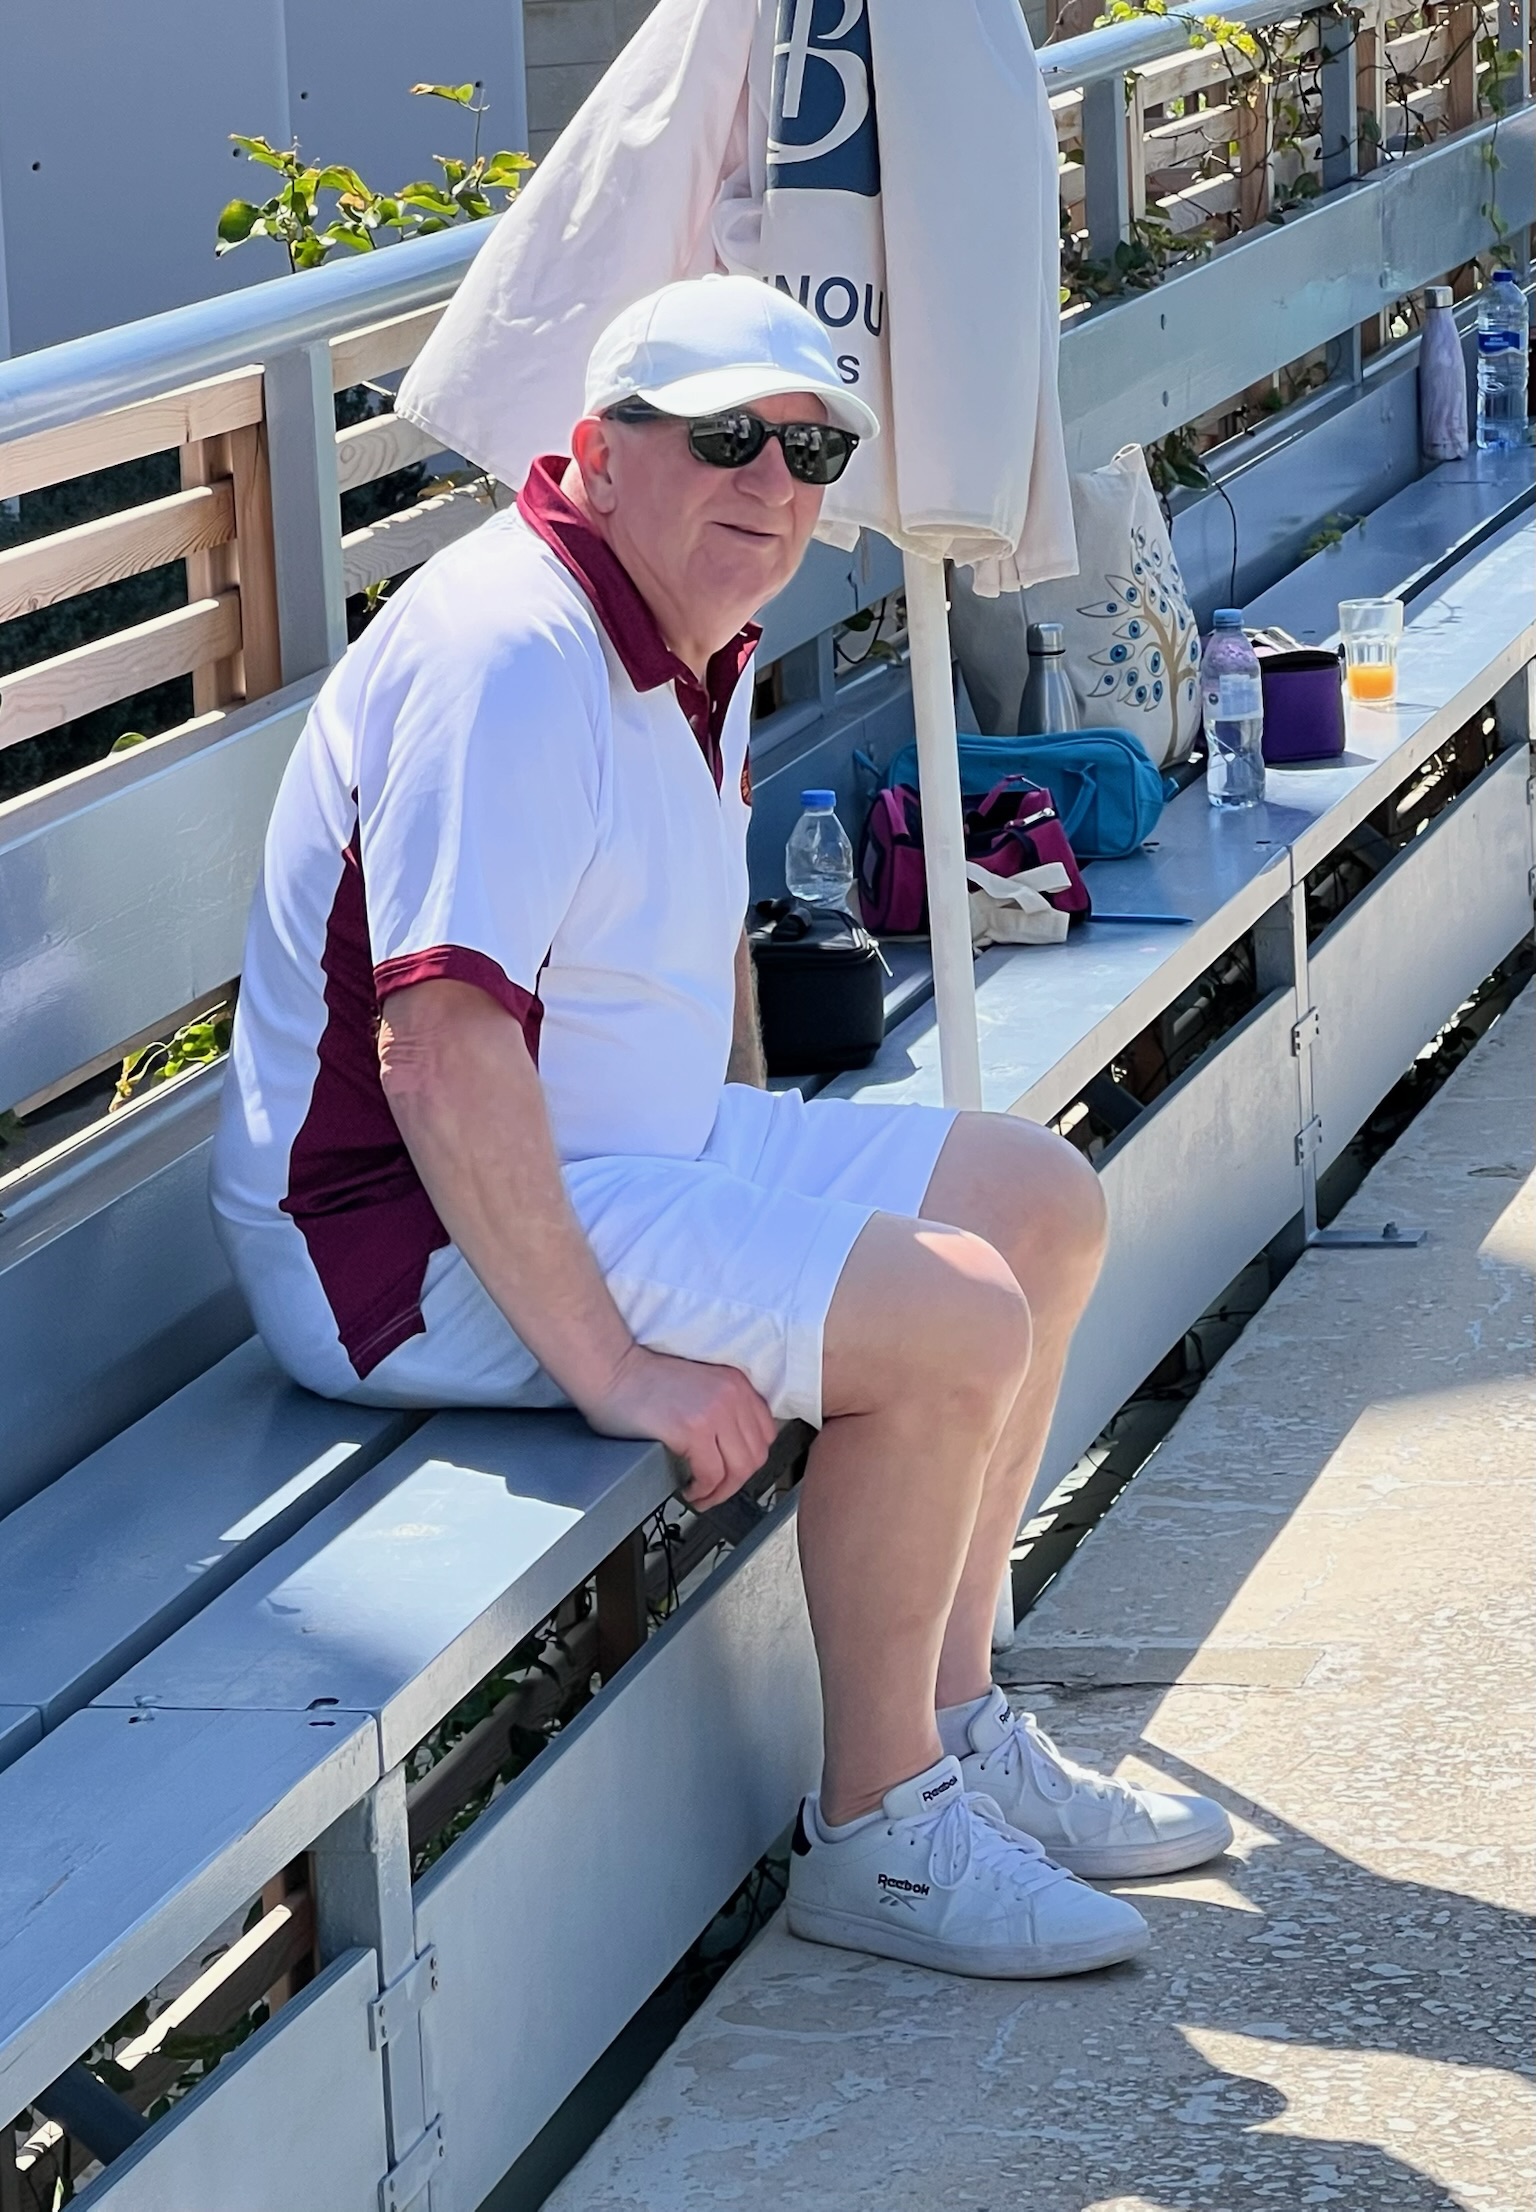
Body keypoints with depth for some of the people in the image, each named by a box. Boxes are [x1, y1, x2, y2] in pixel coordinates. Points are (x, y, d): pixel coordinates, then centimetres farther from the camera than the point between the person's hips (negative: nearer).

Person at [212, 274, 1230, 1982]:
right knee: (955, 1327, -21)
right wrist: (609, 1366, -30)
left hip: (638, 1154, 11)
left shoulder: (698, 641, 9)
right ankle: (876, 1836, -5)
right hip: (418, 1243, -11)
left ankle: (955, 1731, 17)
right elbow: (441, 1053, -32)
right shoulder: (514, 658, -24)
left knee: (1042, 1206, 12)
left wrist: (775, 1188, 18)